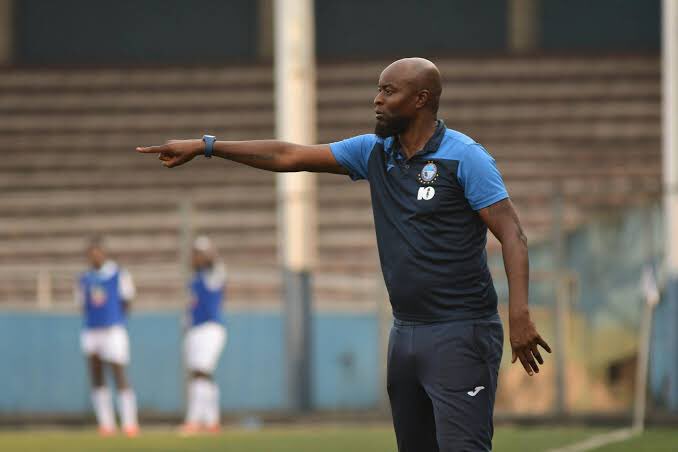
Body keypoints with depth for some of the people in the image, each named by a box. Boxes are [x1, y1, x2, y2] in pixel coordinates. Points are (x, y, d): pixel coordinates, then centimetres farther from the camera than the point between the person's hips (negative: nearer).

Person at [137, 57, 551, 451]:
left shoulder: (464, 157, -8)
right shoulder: (375, 152, 12)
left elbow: (512, 235, -12)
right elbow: (289, 156, 17)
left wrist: (520, 314, -23)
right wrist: (205, 146, 16)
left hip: (460, 334, -8)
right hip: (407, 331, 8)